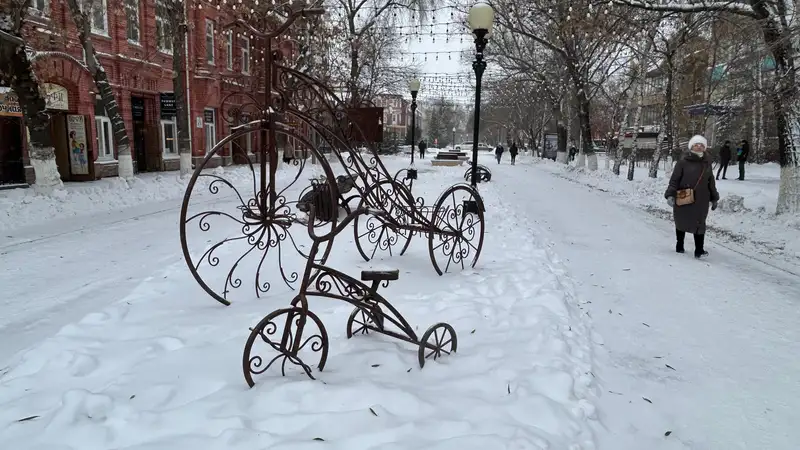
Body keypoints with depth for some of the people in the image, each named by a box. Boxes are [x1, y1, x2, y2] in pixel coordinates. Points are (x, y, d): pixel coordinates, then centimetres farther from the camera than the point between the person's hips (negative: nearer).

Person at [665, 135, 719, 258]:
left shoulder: (707, 165, 10)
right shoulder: (682, 163, -6)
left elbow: (711, 183, 17)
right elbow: (674, 180, -9)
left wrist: (714, 198, 19)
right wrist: (670, 195, -20)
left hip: (701, 201, 3)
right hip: (683, 201, -3)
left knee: (699, 224, 2)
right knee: (681, 223, 12)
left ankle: (699, 250, 7)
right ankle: (679, 246, 30)